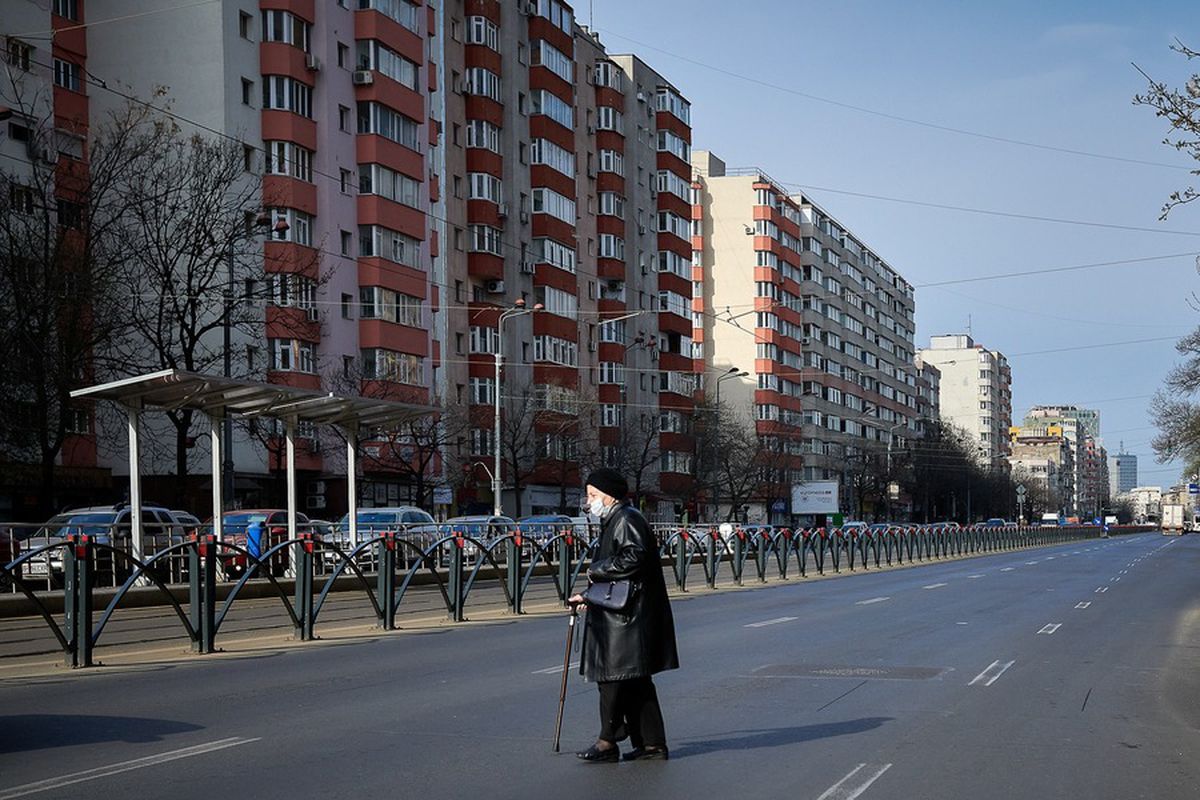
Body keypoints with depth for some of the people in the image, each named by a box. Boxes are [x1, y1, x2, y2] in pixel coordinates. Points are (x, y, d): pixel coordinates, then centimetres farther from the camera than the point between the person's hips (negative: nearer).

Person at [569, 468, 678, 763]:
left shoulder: (627, 520, -11)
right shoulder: (614, 521, 20)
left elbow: (634, 557, -26)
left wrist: (596, 570, -15)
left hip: (626, 617, -10)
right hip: (617, 616, 10)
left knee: (614, 676, -5)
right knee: (636, 682, 10)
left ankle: (608, 743, 1)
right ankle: (652, 744, 14)